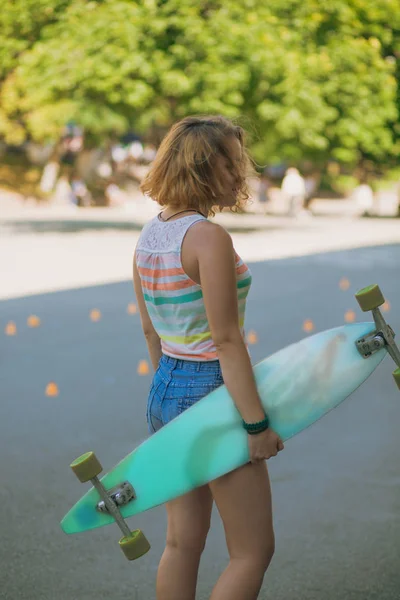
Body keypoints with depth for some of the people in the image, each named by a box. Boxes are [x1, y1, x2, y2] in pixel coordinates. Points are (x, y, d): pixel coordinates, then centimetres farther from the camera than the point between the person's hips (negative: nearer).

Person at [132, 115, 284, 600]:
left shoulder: (149, 236, 6)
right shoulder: (209, 237, -19)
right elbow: (227, 340, -21)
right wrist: (257, 424, -17)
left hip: (165, 392, 9)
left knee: (183, 543, 16)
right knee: (253, 552, 4)